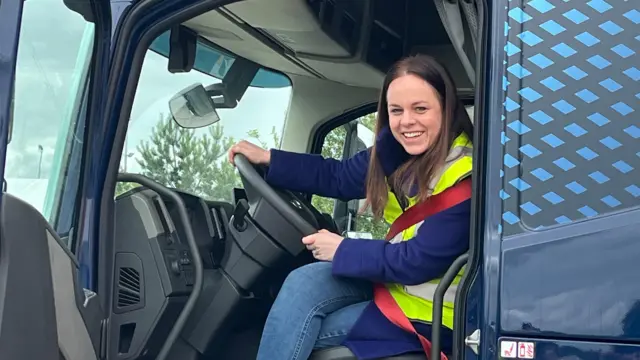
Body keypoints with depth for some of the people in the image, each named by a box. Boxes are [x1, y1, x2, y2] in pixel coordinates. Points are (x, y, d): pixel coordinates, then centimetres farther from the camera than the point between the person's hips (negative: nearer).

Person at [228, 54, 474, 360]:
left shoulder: (464, 177, -25)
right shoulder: (398, 149, -1)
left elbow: (421, 262, -25)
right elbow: (339, 177, 10)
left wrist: (343, 250, -16)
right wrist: (267, 159, 5)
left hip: (431, 312, -7)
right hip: (394, 279, 8)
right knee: (304, 283, -14)